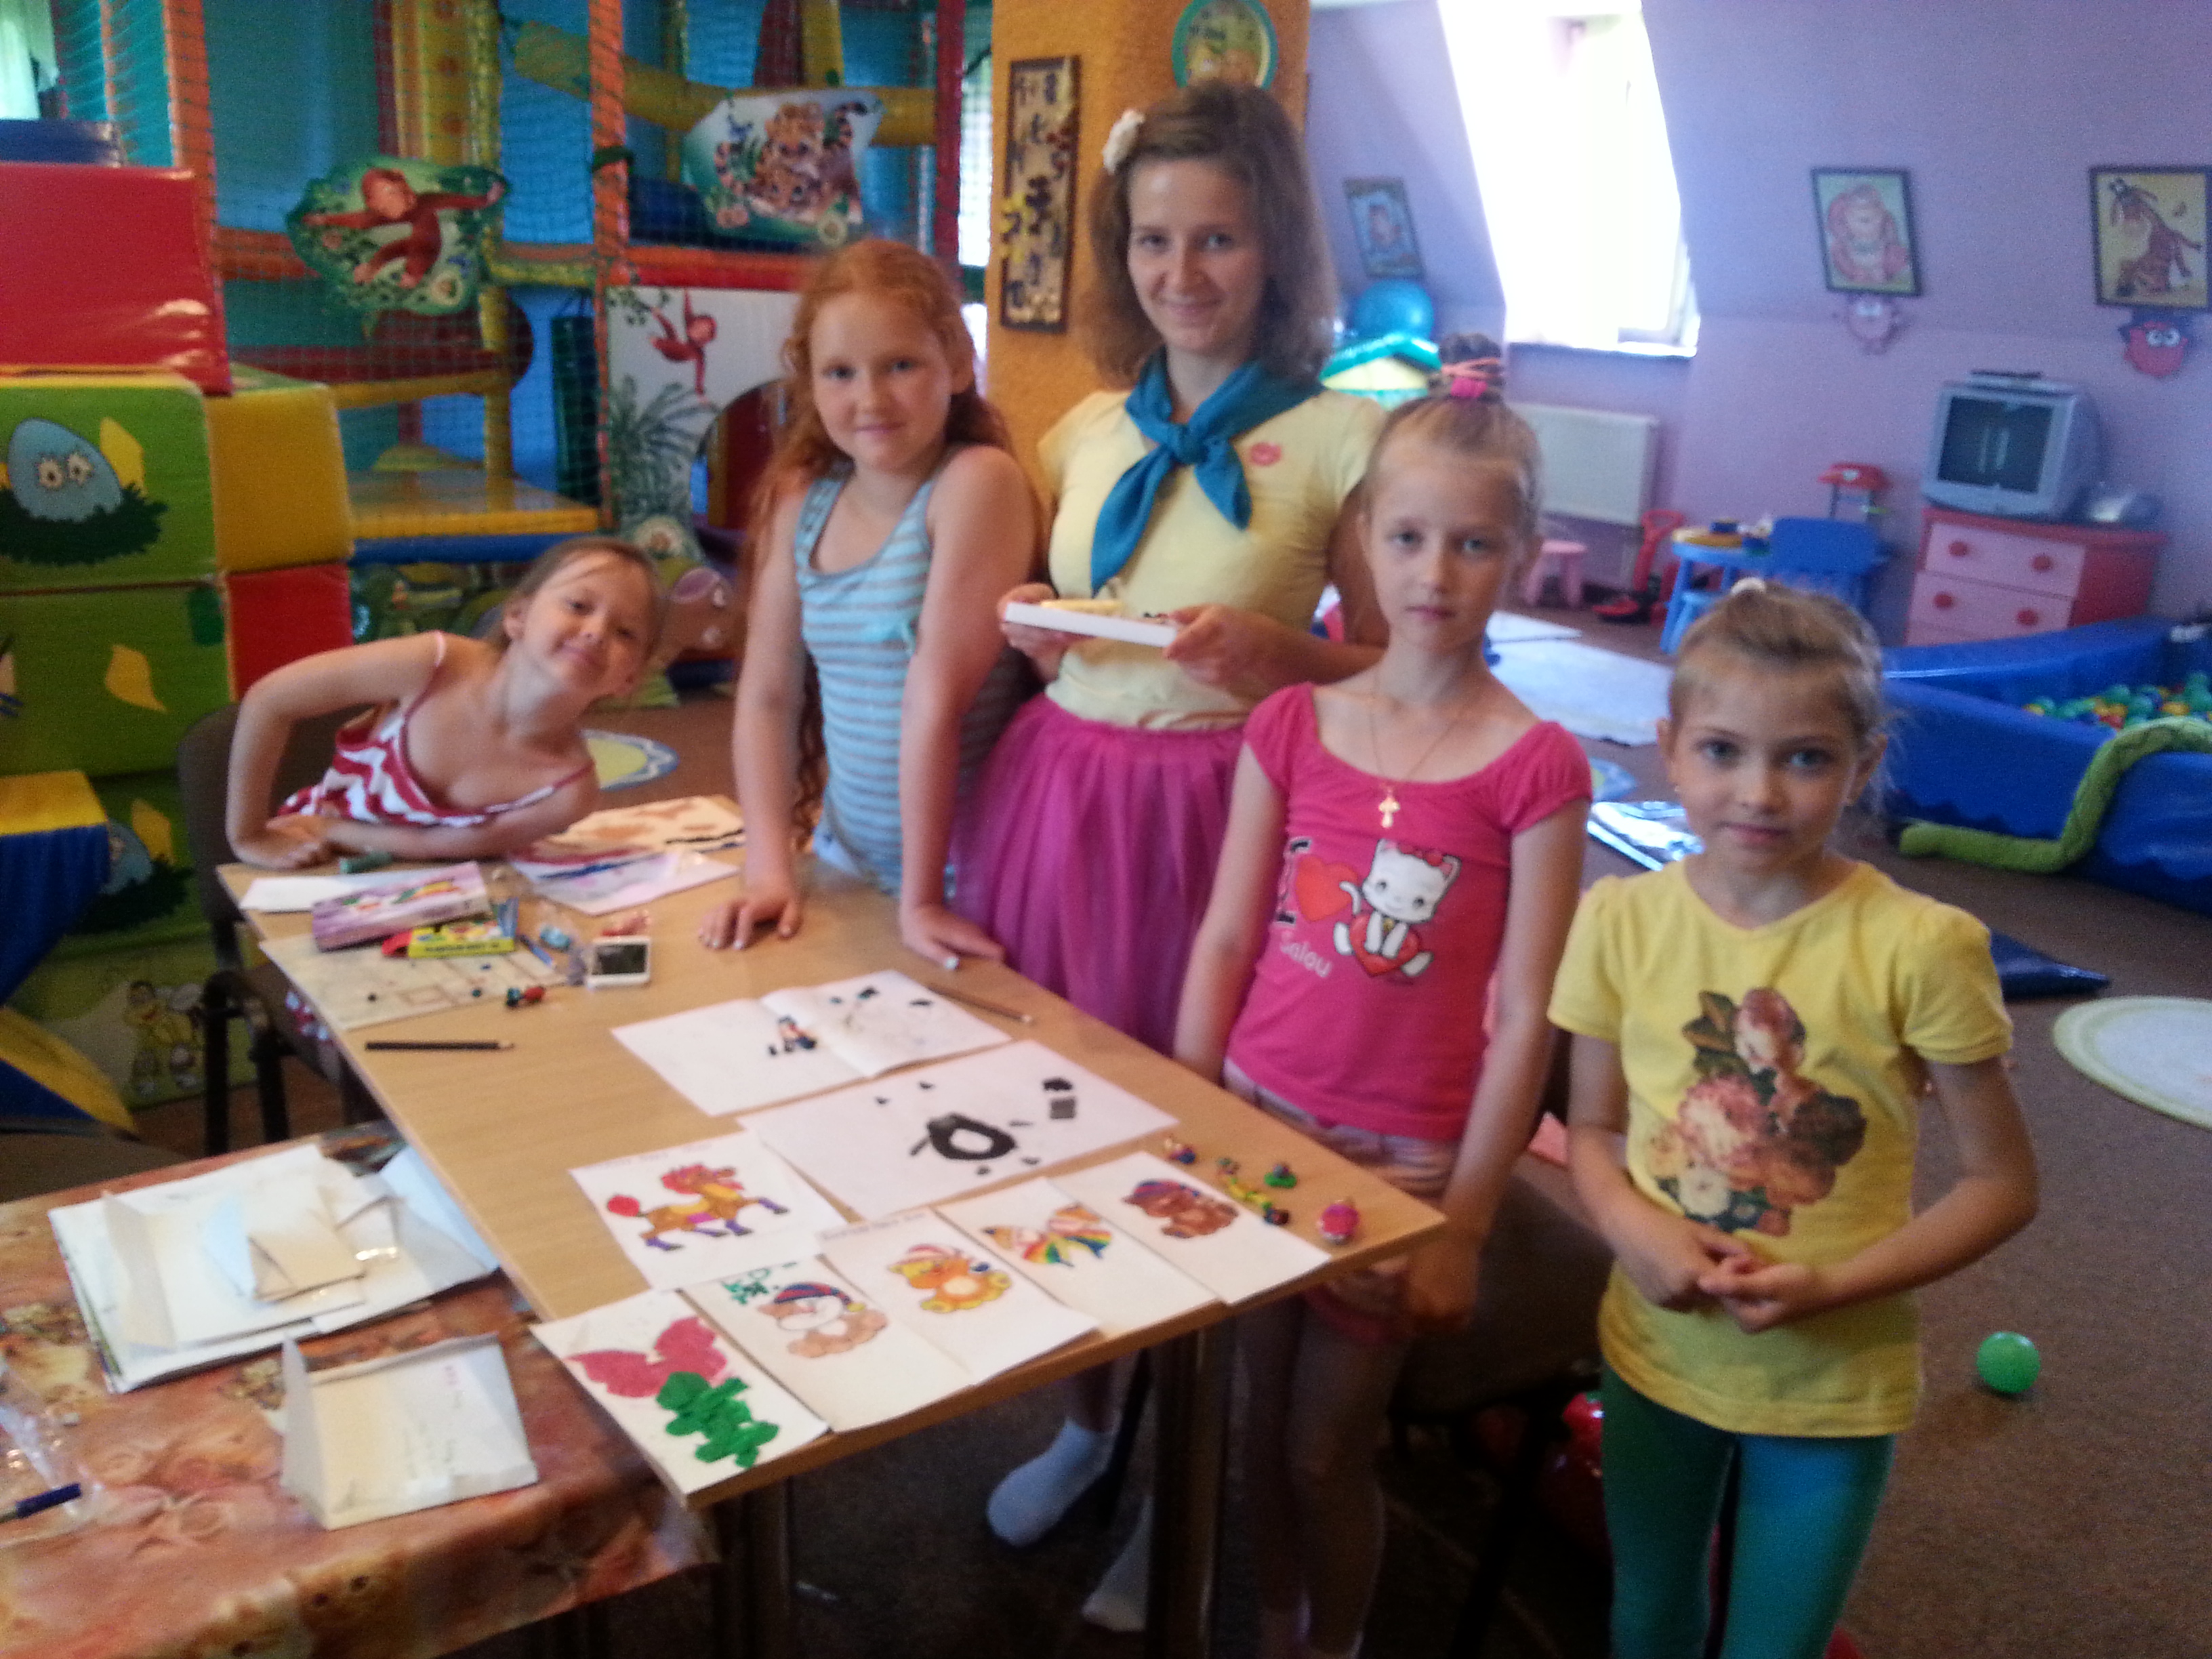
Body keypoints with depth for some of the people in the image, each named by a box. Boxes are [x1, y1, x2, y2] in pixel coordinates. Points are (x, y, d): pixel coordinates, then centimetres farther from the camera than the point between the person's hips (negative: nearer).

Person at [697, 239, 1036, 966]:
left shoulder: (979, 483, -17)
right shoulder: (800, 499, 1)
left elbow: (937, 697, -20)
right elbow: (767, 695, 2)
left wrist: (922, 896, -21)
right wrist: (768, 869, -6)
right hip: (845, 859, 5)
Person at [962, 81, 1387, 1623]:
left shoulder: (1338, 436, -6)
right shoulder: (1089, 430, 9)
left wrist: (1279, 652, -21)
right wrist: (1034, 633, -3)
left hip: (1213, 814, -4)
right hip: (1057, 791, 5)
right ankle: (1088, 1418, 37)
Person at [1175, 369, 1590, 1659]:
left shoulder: (1535, 768, -12)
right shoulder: (1292, 726, -2)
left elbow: (1524, 1018, -11)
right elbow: (1223, 944, 2)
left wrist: (1464, 1225, -9)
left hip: (1404, 1156, -3)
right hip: (1258, 1120, 3)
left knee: (1328, 1445, 10)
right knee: (1261, 1414, 19)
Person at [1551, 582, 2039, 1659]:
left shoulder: (1918, 948, -19)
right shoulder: (1624, 920, -11)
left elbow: (2002, 1182, -10)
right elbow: (1592, 1128, 1)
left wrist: (1836, 1285, -22)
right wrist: (1631, 1224, -19)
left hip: (1831, 1381, -2)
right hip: (1657, 1348, 3)